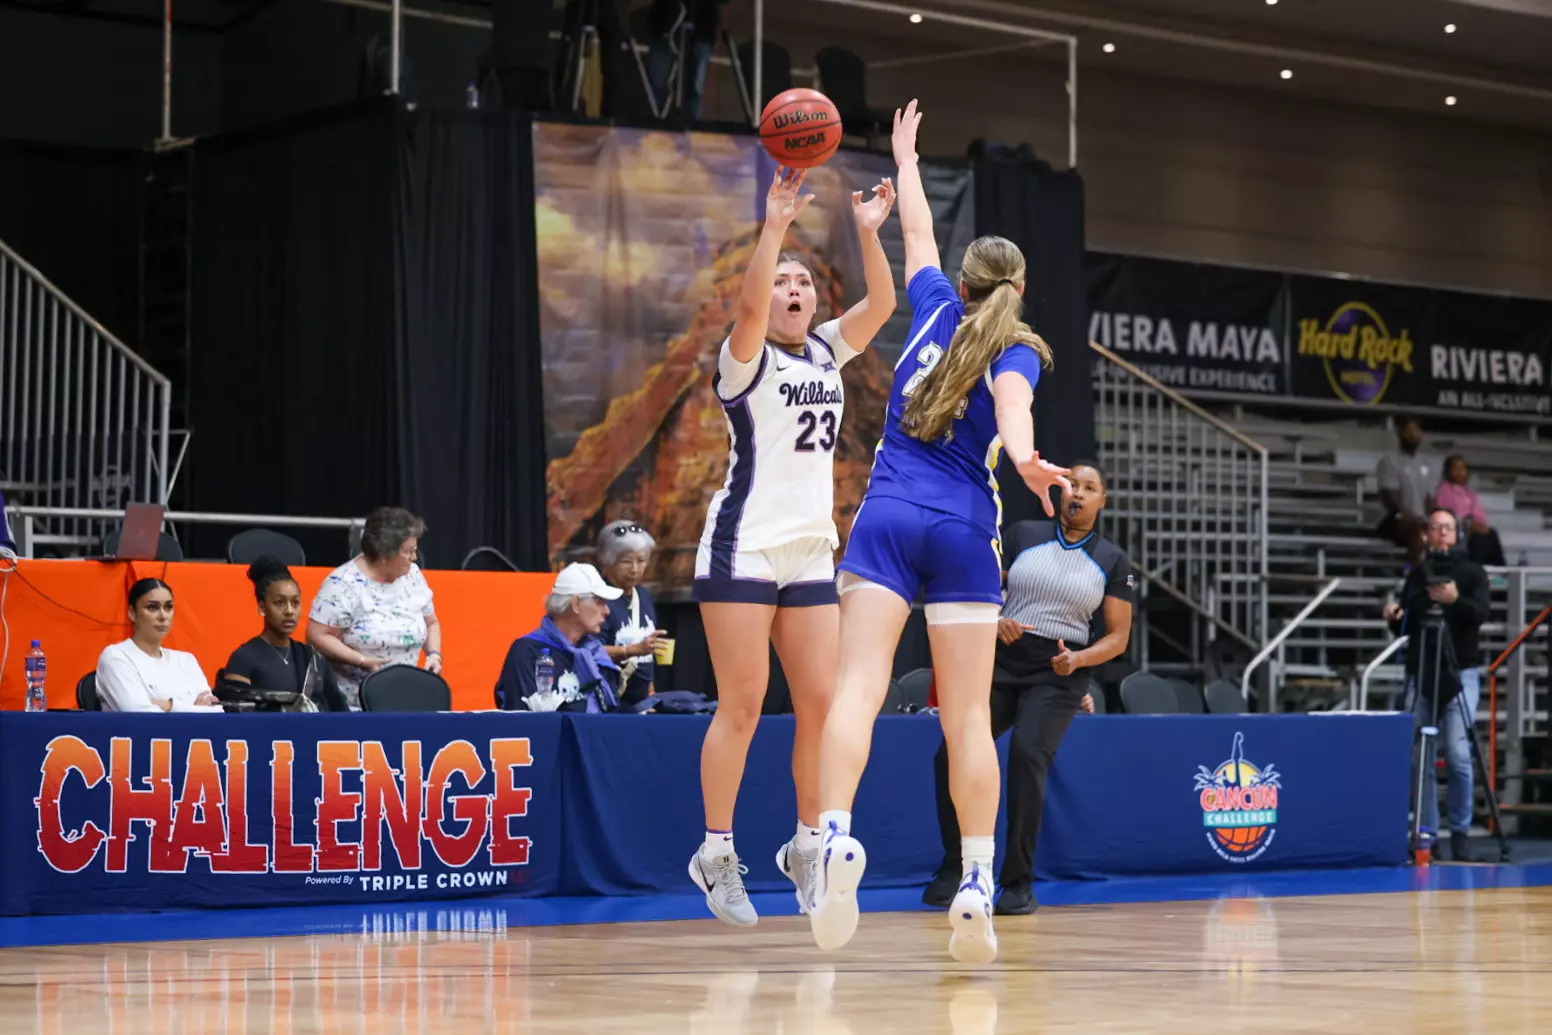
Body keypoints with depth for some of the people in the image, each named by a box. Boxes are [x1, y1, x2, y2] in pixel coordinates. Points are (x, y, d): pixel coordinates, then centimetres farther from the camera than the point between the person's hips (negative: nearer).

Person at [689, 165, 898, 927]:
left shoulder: (826, 354, 14)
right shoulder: (746, 359, -3)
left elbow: (881, 303, 2)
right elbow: (749, 302, -23)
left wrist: (868, 231, -9)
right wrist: (774, 226, -31)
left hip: (811, 551, 6)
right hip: (744, 544, -6)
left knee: (822, 702, 3)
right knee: (742, 704, -7)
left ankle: (808, 844, 16)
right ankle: (717, 853, 1)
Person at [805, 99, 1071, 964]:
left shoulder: (938, 307, 15)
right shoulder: (1018, 351, 6)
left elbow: (918, 232, 33)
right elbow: (1012, 404, -18)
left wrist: (907, 158, 49)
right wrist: (1025, 460, -37)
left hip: (887, 517, 1)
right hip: (965, 531, -1)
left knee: (860, 685, -14)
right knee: (968, 715, 2)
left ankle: (836, 834, -36)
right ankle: (978, 885, -4)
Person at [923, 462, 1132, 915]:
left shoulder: (1113, 561, 4)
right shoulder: (1022, 534, 6)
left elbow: (1118, 636, 5)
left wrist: (1079, 659, -14)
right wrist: (995, 622, -13)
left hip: (1057, 676, -2)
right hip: (1001, 663, 2)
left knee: (1027, 754, -26)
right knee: (952, 754, -14)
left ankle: (1019, 882, -14)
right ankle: (955, 866, 6)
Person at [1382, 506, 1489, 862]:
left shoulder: (1472, 572, 6)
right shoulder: (1416, 575, 15)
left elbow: (1481, 612, -12)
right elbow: (1405, 630, 18)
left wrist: (1456, 600, -30)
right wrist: (1394, 618, -4)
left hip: (1460, 672, -3)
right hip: (1420, 673, 3)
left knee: (1458, 754, -12)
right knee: (1422, 759, 0)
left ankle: (1460, 832, -2)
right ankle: (1426, 834, 5)